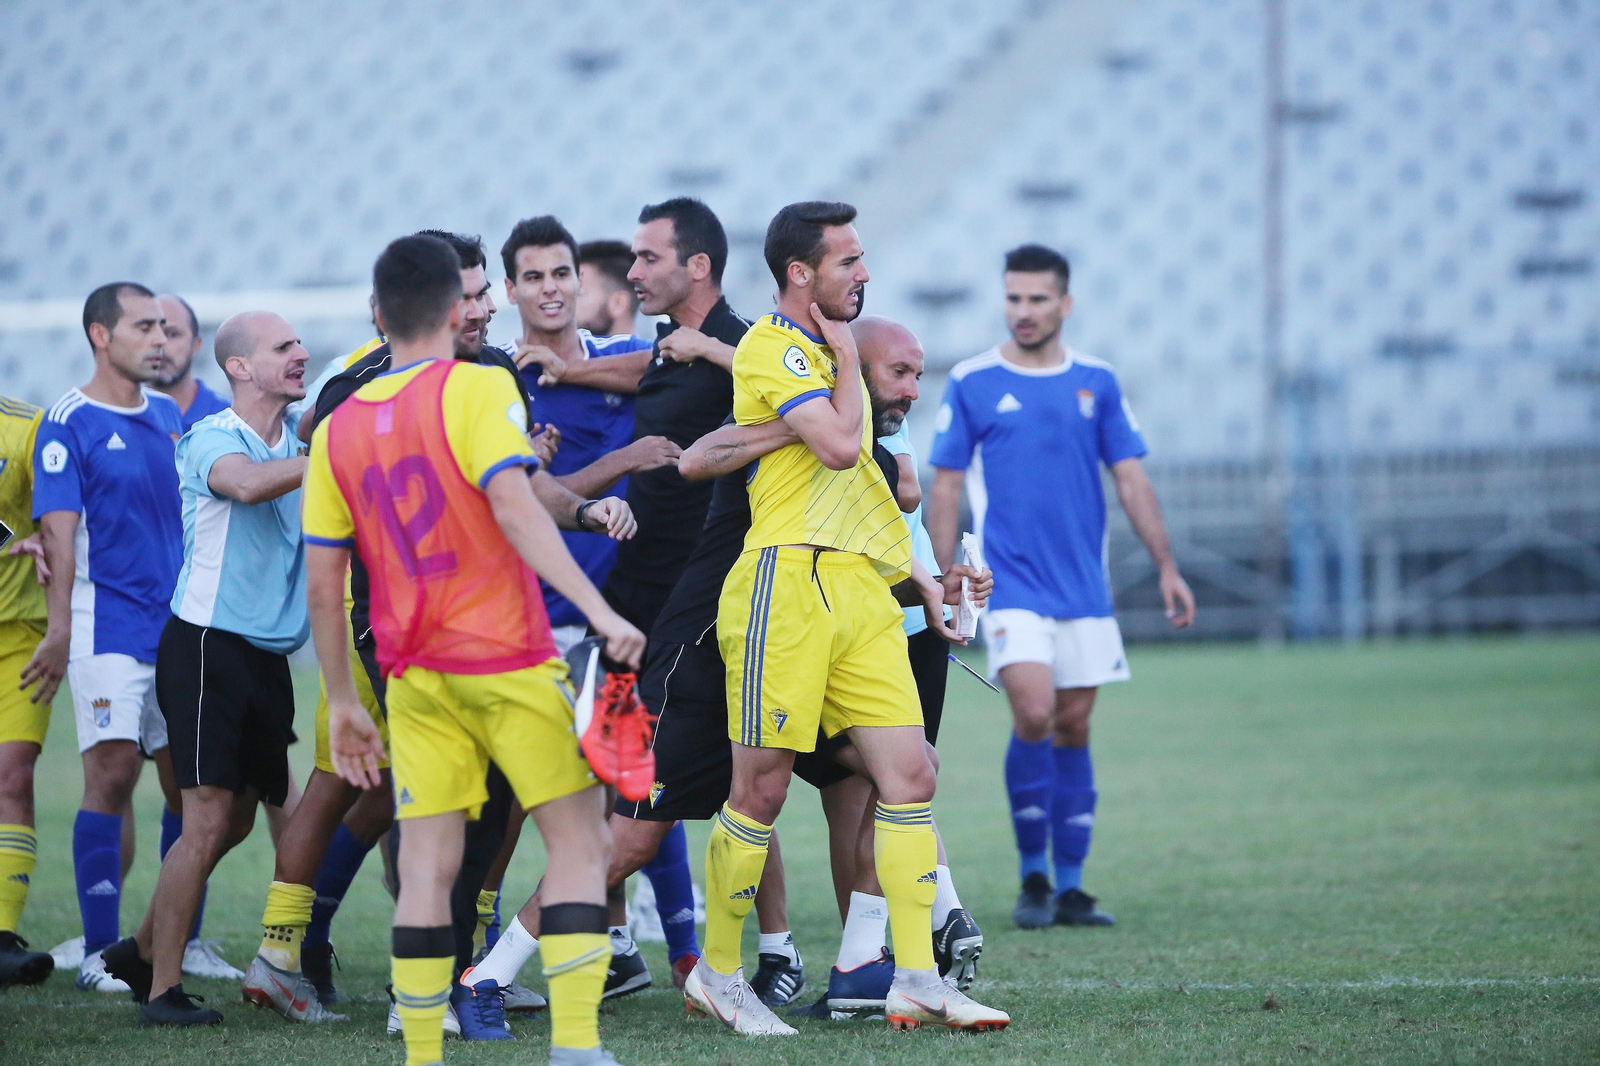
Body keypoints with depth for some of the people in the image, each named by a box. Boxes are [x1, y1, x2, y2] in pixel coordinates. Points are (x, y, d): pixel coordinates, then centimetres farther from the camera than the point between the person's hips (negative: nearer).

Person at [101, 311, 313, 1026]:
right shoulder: (213, 438, -11)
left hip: (268, 657, 8)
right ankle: (161, 991, -3)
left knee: (236, 821, 13)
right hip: (208, 644, -8)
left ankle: (142, 952, 28)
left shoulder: (304, 437, 13)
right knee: (209, 822, -10)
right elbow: (245, 483, -31)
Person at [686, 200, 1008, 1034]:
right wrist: (846, 356, -5)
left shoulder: (821, 351, 22)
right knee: (761, 787, -3)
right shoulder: (769, 348, -7)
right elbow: (839, 445, -19)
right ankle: (717, 972, 10)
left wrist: (913, 569, 26)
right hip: (789, 582, -8)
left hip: (860, 589, 9)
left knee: (910, 777, 0)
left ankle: (915, 980, 0)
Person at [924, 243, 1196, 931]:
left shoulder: (1096, 383, 7)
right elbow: (945, 488, 2)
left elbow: (1131, 480, 9)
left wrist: (1167, 568, 2)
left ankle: (1069, 886, 13)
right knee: (1034, 716, -17)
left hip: (1085, 587, 3)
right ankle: (1033, 877, -2)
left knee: (1073, 727, 5)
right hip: (1011, 584, -3)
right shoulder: (972, 383, 0)